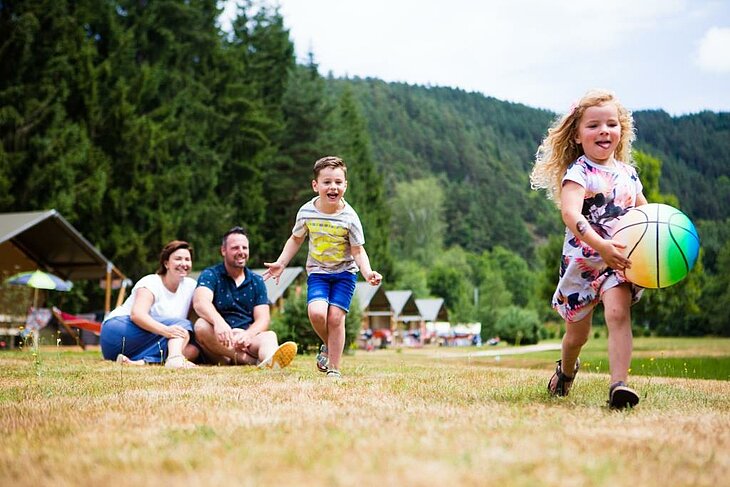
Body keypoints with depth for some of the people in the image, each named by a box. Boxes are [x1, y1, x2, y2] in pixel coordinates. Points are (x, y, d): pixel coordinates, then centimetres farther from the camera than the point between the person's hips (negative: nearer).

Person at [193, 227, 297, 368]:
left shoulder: (257, 282, 15)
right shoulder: (210, 275, 5)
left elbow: (262, 319, 4)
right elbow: (200, 302, -17)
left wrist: (247, 335, -22)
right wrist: (219, 322, -40)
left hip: (247, 341, 2)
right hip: (217, 342, -2)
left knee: (269, 336, -28)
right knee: (202, 326, -31)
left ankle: (270, 360, -66)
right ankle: (253, 360, -42)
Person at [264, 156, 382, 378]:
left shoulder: (349, 218, -16)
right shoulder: (306, 212, -9)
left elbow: (358, 251, -11)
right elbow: (296, 239, 9)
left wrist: (367, 272, -28)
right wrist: (281, 263, 2)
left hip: (345, 272, -1)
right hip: (317, 271, 2)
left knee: (335, 317, -12)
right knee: (316, 312, -20)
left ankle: (334, 368, 2)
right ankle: (327, 346, 11)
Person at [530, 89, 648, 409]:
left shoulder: (628, 173, 7)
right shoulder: (578, 172, -13)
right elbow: (570, 213, -31)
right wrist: (600, 245, -46)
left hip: (620, 261, 3)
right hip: (582, 261, -3)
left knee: (618, 313, -24)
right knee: (577, 333, 13)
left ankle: (619, 384, -28)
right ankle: (566, 370, 45)